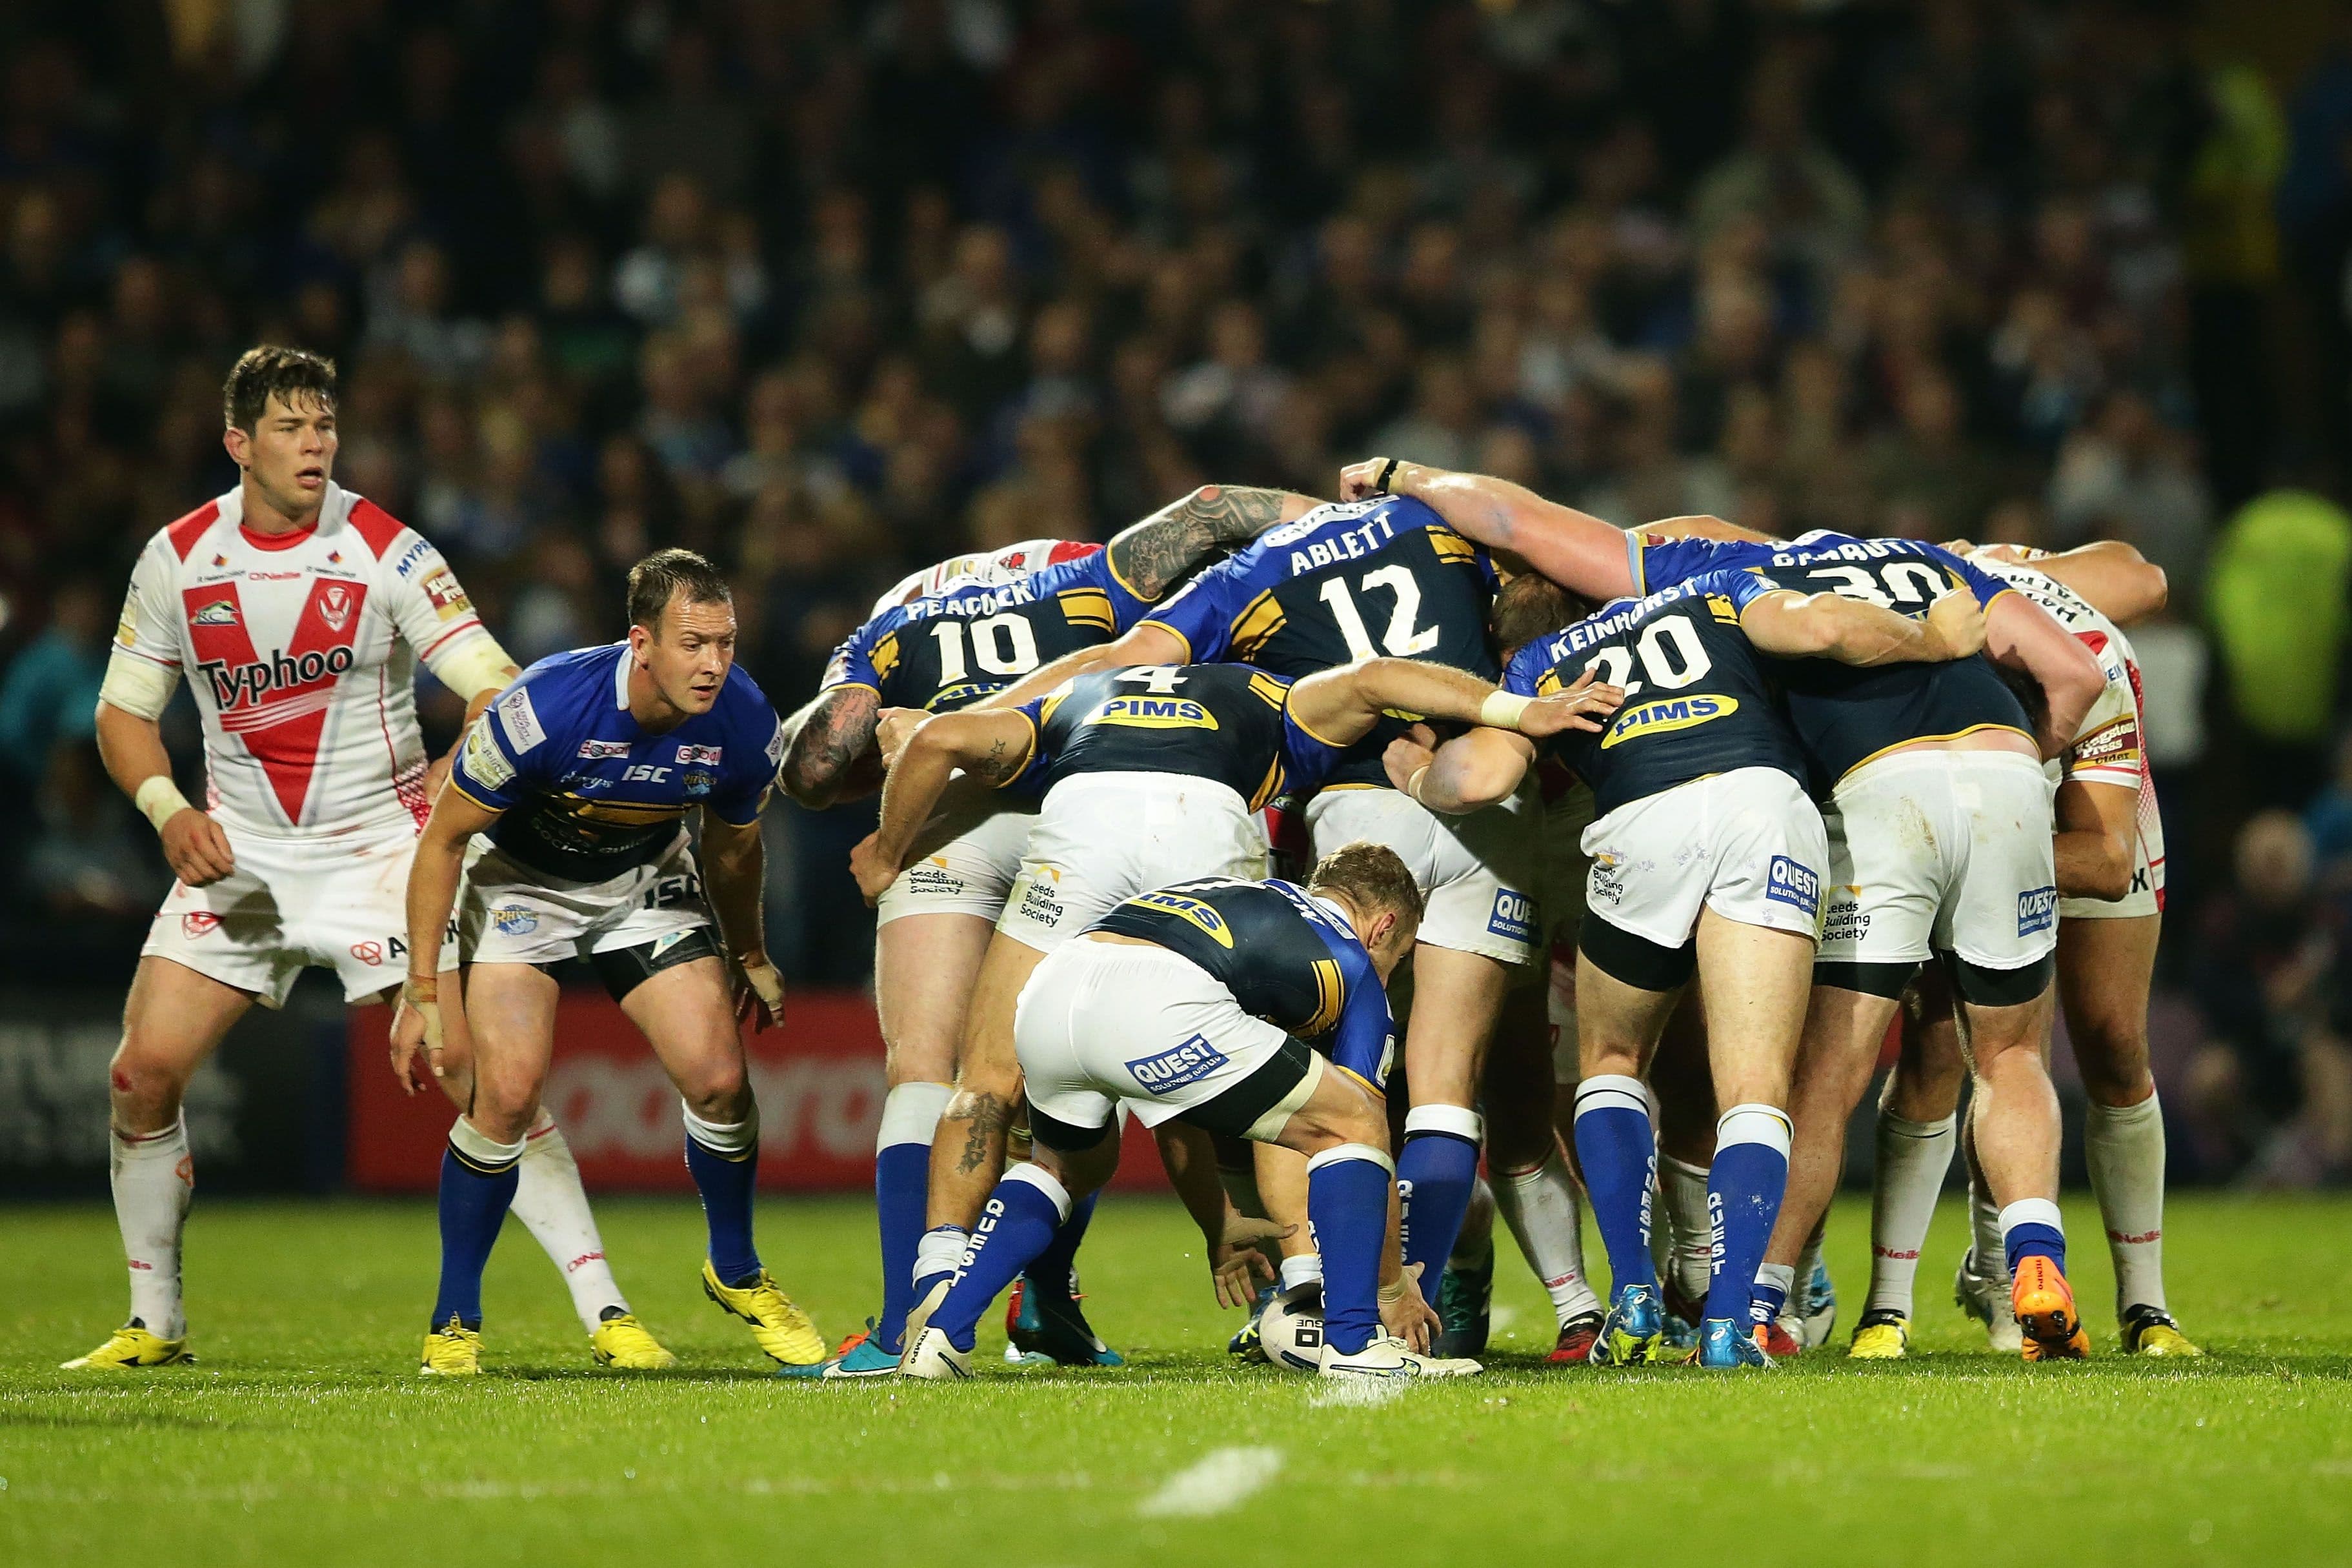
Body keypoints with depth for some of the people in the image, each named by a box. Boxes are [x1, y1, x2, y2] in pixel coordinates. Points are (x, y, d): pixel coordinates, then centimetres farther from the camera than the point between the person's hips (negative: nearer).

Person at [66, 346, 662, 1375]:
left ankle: (603, 1310, -11)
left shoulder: (386, 552, -11)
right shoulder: (178, 558, -1)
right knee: (143, 1071, -7)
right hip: (237, 852, 3)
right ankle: (155, 1322, 12)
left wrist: (446, 787, -32)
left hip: (378, 845, -3)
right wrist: (169, 809, -9)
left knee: (475, 1067, -15)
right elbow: (123, 712, 9)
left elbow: (502, 693, -14)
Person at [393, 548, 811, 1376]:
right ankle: (454, 1322, -2)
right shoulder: (540, 708, -34)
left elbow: (731, 848, 3)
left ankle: (735, 1272, 15)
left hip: (647, 881, 3)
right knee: (508, 1092, -19)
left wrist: (750, 958, 18)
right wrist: (421, 990, -17)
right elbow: (444, 836, -20)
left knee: (718, 1079, -12)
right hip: (522, 878, -3)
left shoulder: (746, 728, -22)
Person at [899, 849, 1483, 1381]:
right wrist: (1393, 1288, 36)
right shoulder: (1353, 969, 24)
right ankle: (1353, 1344, 4)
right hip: (1157, 1005, -6)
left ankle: (939, 1336, 23)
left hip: (1046, 992, 7)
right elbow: (1365, 1138, 24)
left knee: (1068, 1165, 36)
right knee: (1353, 1124, 12)